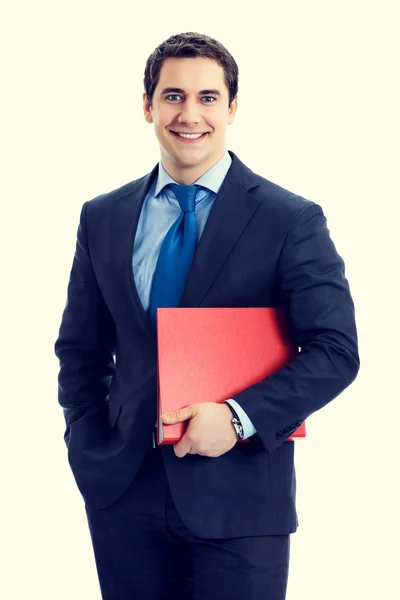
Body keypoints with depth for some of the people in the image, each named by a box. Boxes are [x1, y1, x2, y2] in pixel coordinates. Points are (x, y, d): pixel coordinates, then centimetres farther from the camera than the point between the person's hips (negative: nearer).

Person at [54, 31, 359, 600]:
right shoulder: (102, 218, 7)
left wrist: (240, 416, -19)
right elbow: (81, 347, 13)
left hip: (240, 498, -3)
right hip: (124, 494, 3)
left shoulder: (291, 220, -5)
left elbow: (336, 350, -9)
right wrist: (91, 452, 3)